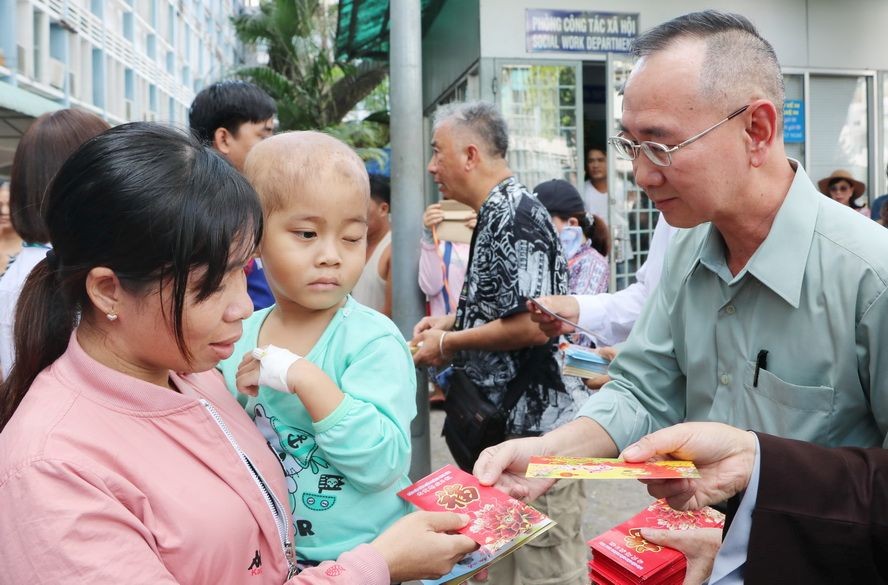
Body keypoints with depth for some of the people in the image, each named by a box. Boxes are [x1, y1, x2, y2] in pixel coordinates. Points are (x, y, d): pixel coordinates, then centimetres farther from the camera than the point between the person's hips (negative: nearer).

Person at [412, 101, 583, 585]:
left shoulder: (516, 215, -18)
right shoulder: (496, 213, 12)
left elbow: (531, 324, -25)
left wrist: (449, 344, -13)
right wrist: (450, 321, 9)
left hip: (534, 425, -10)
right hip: (504, 422, 10)